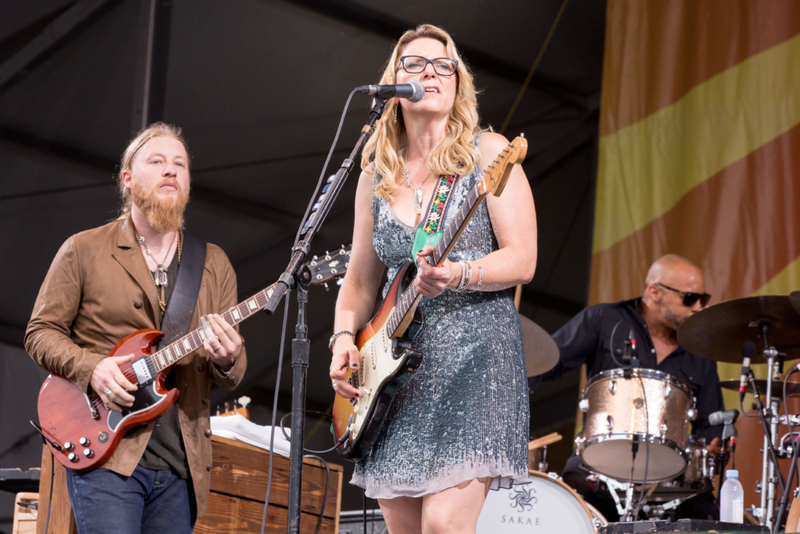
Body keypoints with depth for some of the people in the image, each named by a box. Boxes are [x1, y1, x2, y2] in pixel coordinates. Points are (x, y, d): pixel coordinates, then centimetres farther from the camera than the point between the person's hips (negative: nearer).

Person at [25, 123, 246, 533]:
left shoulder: (214, 264, 15)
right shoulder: (84, 250, 6)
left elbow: (234, 374, 13)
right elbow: (41, 332, 5)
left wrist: (227, 362, -11)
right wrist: (91, 368, -13)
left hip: (181, 464, 4)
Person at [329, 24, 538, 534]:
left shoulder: (488, 153, 0)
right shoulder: (377, 173, 14)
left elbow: (522, 260, -7)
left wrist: (456, 276, -25)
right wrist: (344, 337, 0)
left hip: (474, 355, -5)